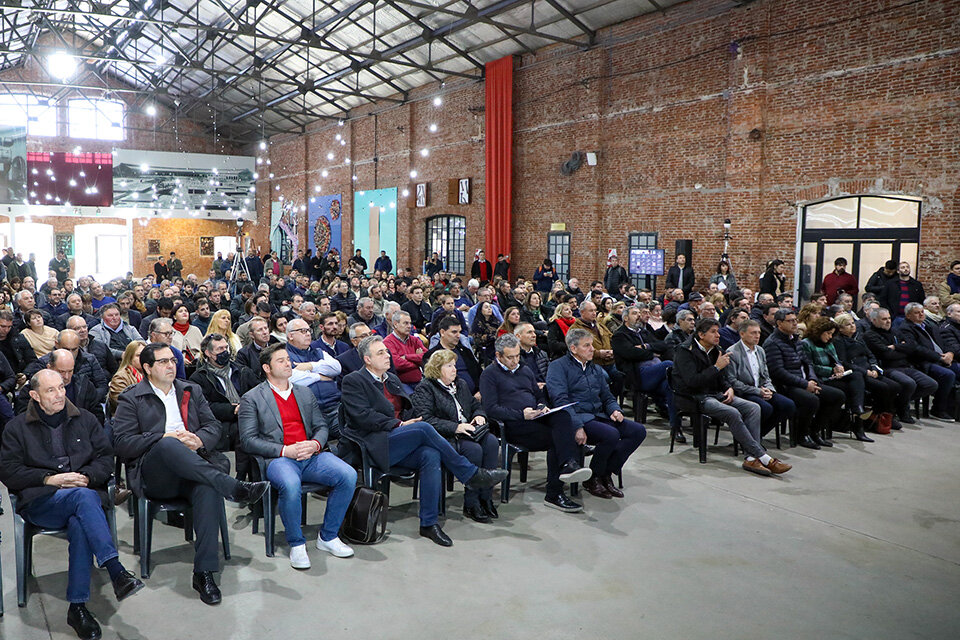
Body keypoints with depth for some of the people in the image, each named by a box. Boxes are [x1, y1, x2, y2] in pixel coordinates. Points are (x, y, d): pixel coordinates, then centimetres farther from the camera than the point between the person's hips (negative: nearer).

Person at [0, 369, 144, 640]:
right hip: (39, 503, -2)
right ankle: (116, 572, -44)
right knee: (83, 496, -37)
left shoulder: (84, 419, 17)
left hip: (86, 493, 2)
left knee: (80, 526, -35)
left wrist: (86, 476, -8)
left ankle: (77, 607, -29)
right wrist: (49, 479, -10)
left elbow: (106, 458, 12)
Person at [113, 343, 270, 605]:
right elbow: (123, 444, -1)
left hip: (193, 467, 3)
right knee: (168, 445, -38)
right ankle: (234, 488, -45)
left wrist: (199, 441, -8)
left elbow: (214, 426, 16)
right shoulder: (131, 399, 12)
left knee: (209, 488, -34)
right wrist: (165, 438, -13)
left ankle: (204, 572, -32)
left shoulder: (192, 391, 23)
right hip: (153, 476, -2)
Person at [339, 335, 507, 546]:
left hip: (396, 448, 7)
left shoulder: (392, 379, 23)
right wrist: (399, 424, -15)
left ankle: (429, 523, -20)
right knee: (424, 428, -27)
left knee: (431, 455, -25)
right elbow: (363, 416, -12)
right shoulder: (353, 381, 0)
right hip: (373, 447, -6)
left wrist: (408, 419, -2)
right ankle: (471, 475, -16)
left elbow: (409, 408, 23)